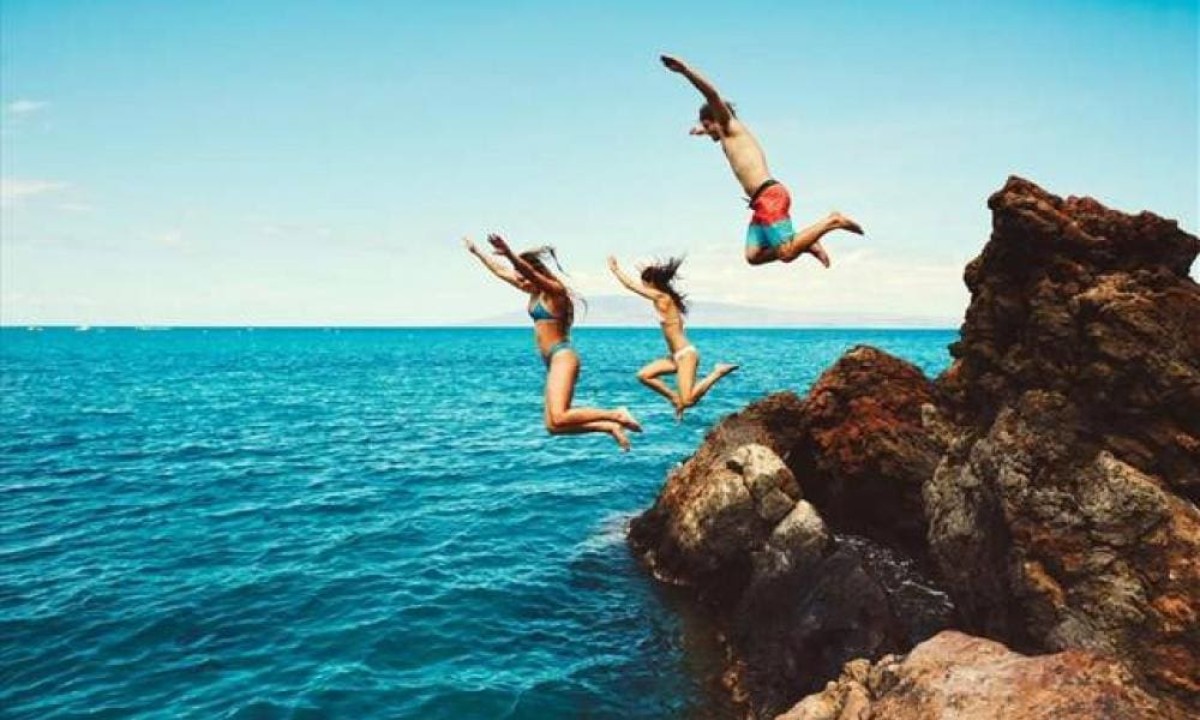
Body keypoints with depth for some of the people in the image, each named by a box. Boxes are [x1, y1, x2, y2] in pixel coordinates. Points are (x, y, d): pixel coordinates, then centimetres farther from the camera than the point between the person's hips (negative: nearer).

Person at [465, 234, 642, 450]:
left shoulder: (554, 290, -9)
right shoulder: (535, 292, 15)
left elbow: (530, 272, -30)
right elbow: (500, 272, 25)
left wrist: (508, 253, -46)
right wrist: (476, 252, 29)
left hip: (562, 357, -9)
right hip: (553, 360, 9)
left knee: (558, 419, -23)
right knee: (554, 425, 1)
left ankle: (616, 415, -12)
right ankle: (610, 427, 4)